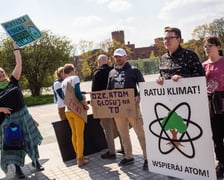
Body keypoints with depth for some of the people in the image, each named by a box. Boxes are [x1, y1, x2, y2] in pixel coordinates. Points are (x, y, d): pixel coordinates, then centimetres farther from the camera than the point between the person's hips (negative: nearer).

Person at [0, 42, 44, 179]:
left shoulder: (13, 81, 1)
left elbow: (19, 64, -4)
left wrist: (16, 48, -5)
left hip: (23, 114, 2)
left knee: (30, 139, 10)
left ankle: (35, 161, 27)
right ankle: (18, 168, 17)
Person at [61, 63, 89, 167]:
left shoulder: (63, 82, 13)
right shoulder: (75, 78, -7)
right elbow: (78, 94, -16)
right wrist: (85, 105, -6)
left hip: (68, 110, 7)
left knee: (74, 134, 14)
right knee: (80, 135, -1)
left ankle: (78, 156, 23)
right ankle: (80, 159, 3)